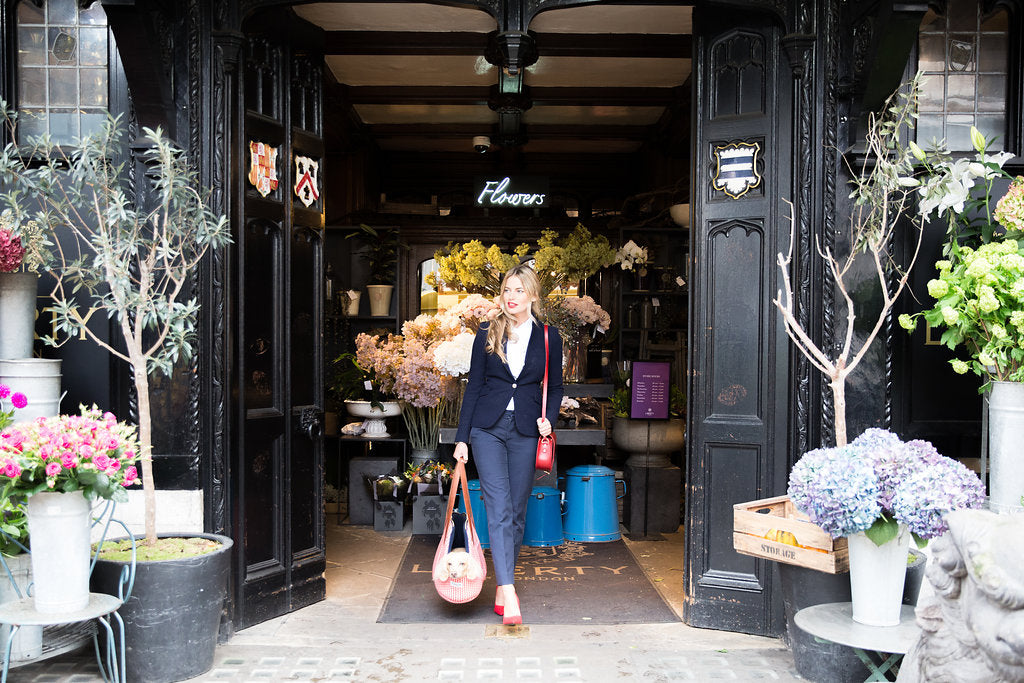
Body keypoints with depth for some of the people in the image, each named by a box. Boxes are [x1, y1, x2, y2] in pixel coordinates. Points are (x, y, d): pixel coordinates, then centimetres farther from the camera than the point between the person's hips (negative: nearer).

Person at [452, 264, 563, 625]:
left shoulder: (548, 337, 4)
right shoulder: (487, 334, 4)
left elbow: (555, 387, 13)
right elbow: (473, 386, 6)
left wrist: (548, 418, -7)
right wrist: (461, 437, 2)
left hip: (526, 431, 1)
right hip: (488, 428, -1)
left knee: (517, 511, 5)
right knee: (499, 509, -12)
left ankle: (502, 589, 19)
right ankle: (508, 591, -17)